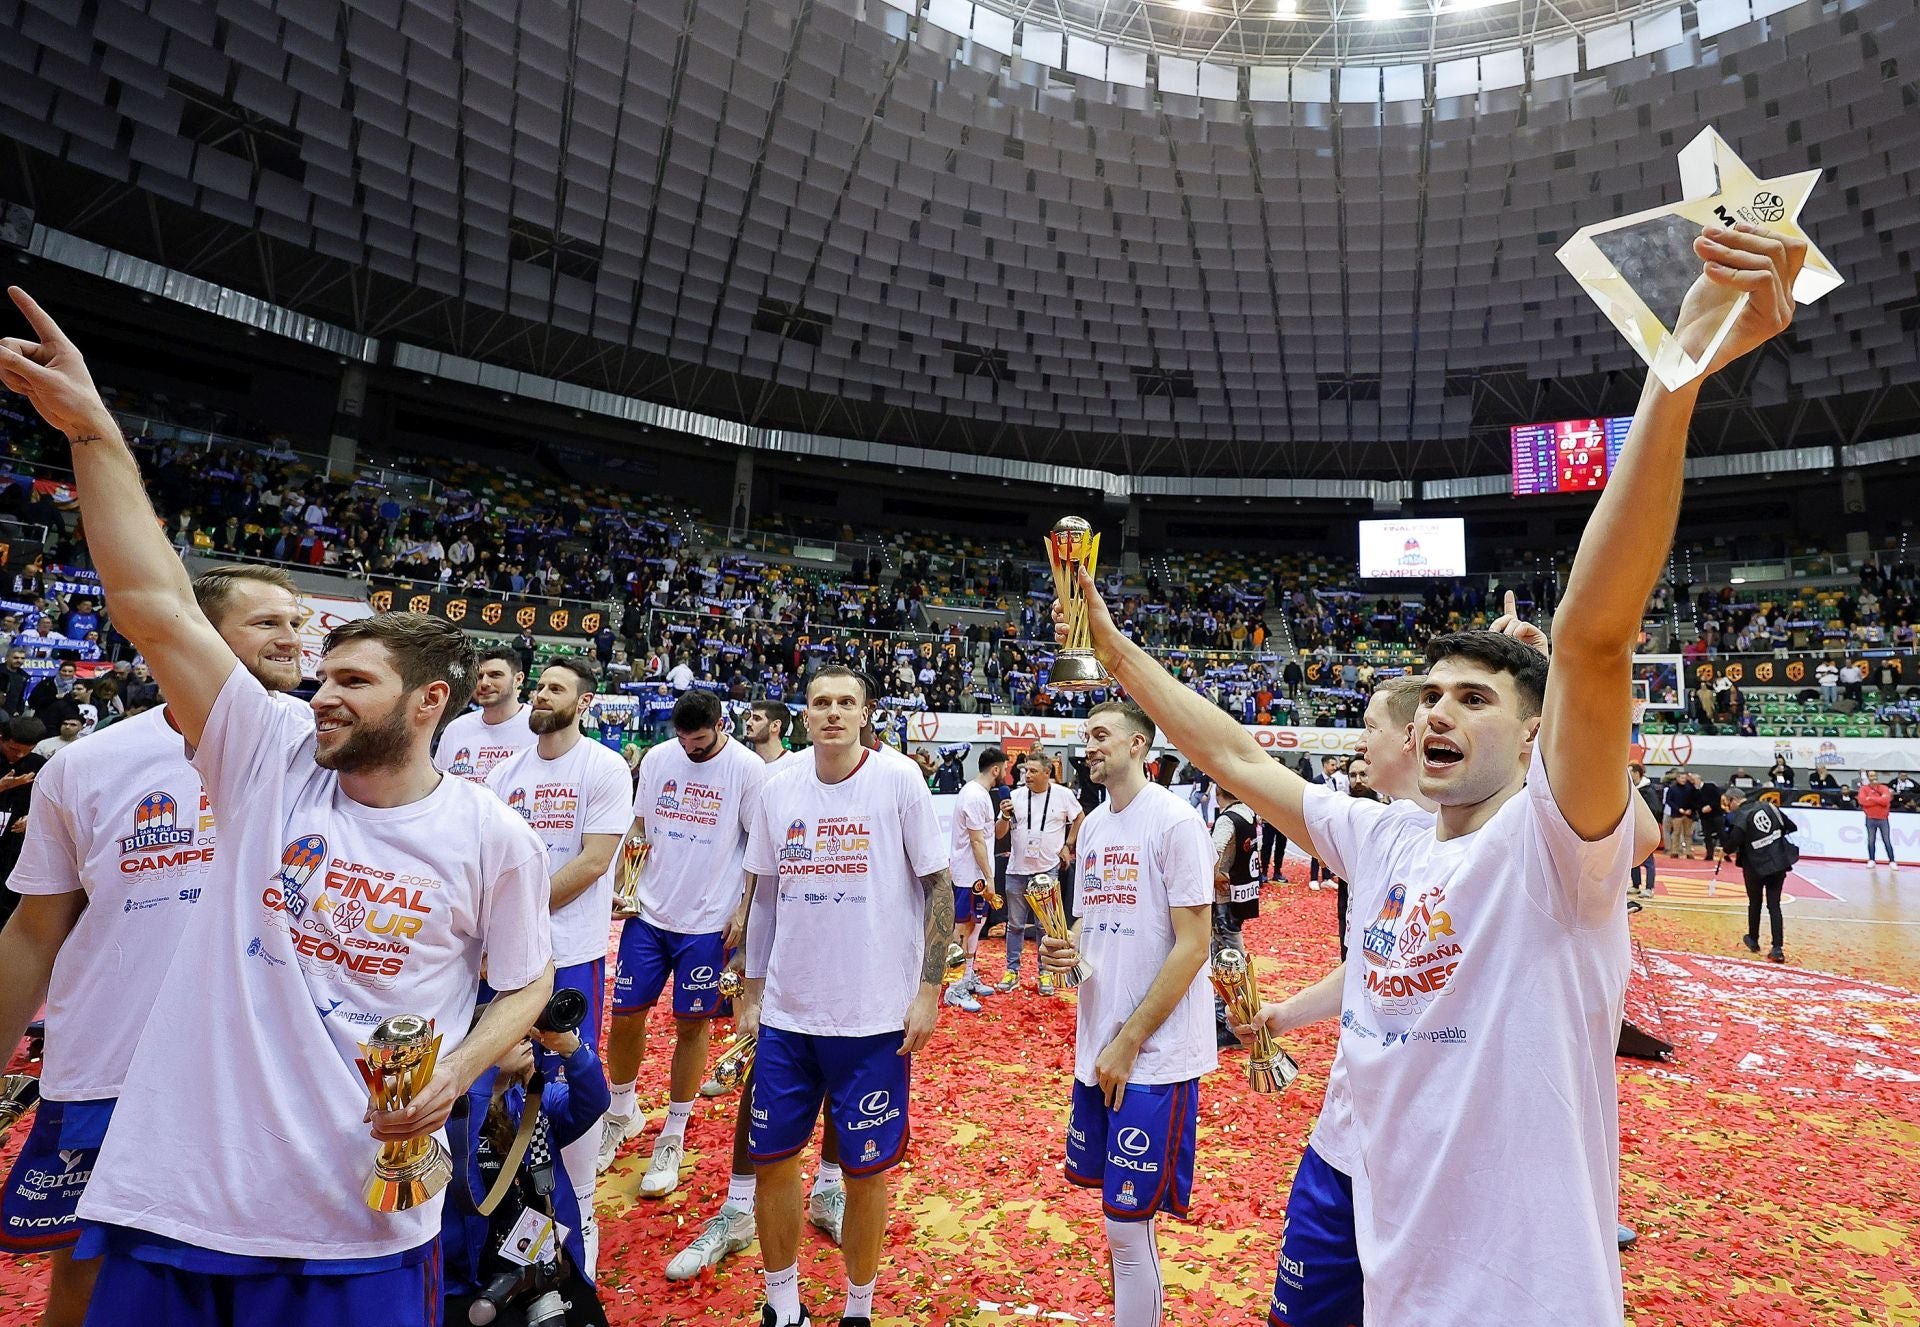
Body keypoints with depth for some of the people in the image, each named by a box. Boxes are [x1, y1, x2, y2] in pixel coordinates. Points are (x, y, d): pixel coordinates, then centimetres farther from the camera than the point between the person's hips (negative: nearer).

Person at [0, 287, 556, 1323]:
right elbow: (155, 605, -7)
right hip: (173, 1199, 3)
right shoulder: (274, 762, -3)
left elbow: (527, 981, 4)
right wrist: (89, 429, -11)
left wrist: (455, 1071, -13)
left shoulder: (491, 838, -7)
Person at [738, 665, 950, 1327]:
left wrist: (928, 990, -9)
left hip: (876, 1017, -3)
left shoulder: (898, 778, -10)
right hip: (786, 1014, 4)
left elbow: (938, 886, -6)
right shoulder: (778, 786, 1)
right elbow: (764, 893, 11)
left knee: (866, 1168, 9)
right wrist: (752, 991, 12)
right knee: (771, 1157, 13)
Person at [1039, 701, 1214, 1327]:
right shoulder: (1093, 825, 9)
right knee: (1116, 1205, 19)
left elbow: (1193, 946, -15)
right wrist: (1065, 948, -4)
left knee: (1128, 1224, 1)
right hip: (1098, 1047, 7)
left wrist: (1129, 1042, -14)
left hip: (1154, 1056, -7)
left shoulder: (1176, 822, -14)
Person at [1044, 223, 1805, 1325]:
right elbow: (1235, 753, 7)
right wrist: (1111, 645, 6)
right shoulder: (1385, 842, 1)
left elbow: (1594, 637, -33)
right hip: (1369, 1225, 7)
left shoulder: (1553, 842, -17)